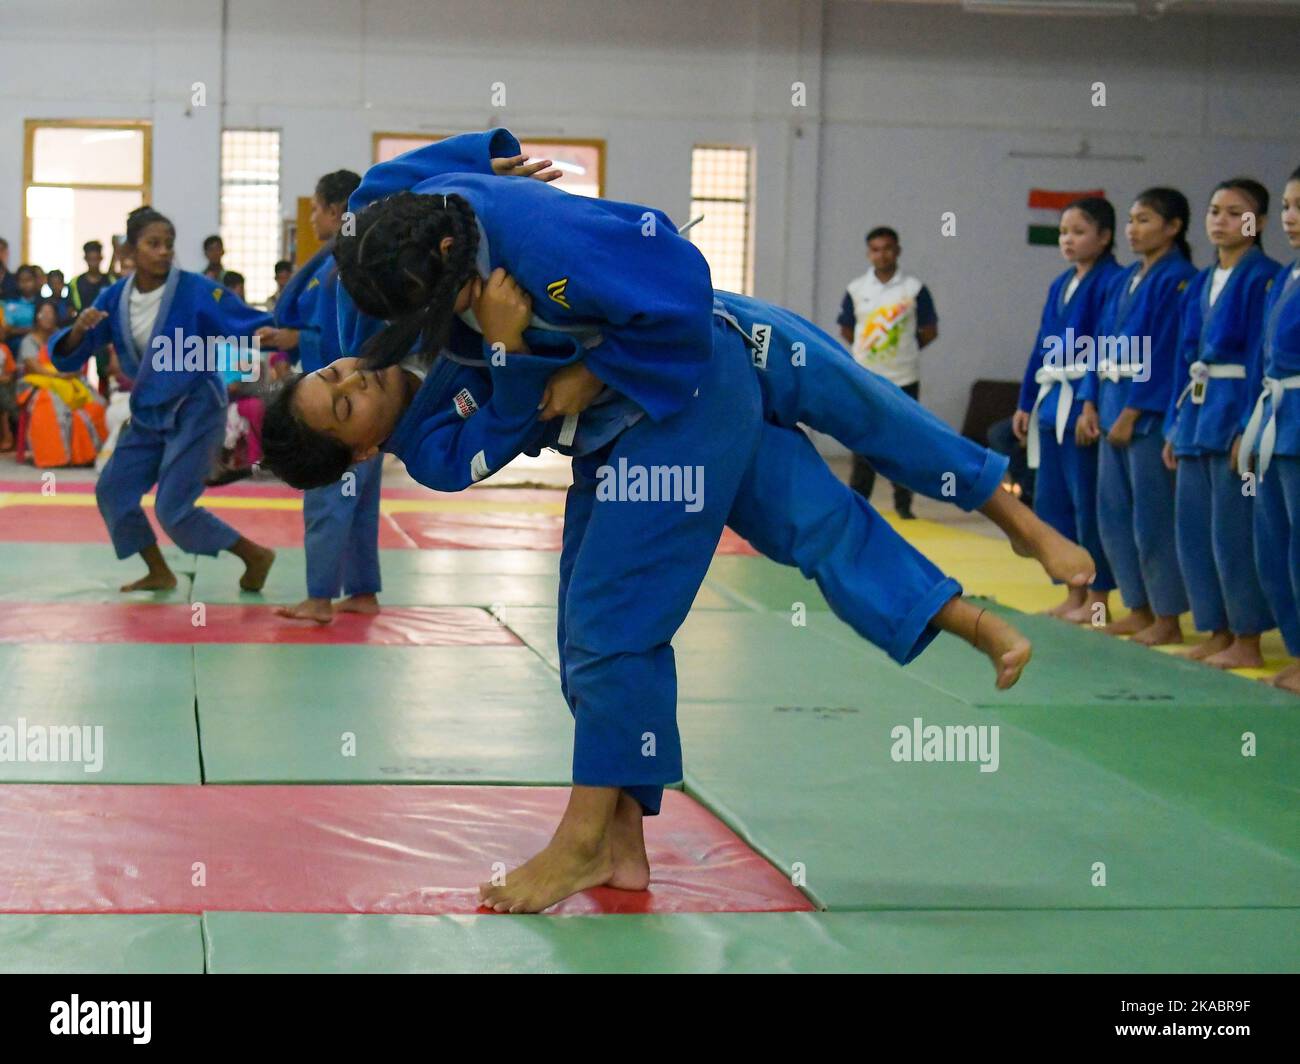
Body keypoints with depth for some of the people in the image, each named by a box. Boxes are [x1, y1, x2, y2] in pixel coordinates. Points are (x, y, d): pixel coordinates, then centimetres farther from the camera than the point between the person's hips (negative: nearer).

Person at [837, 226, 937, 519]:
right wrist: (867, 350, 7)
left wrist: (905, 350, 5)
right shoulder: (856, 289, 3)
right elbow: (846, 331, 12)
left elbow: (929, 332, 4)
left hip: (904, 378, -1)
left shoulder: (914, 289, -1)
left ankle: (903, 503, 10)